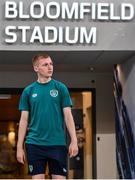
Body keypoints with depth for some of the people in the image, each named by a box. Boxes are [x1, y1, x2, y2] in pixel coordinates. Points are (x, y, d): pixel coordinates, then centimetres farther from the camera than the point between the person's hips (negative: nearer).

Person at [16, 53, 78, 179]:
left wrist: (74, 141, -7)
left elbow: (68, 116, 2)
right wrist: (19, 147, 3)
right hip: (34, 143, 1)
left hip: (57, 143, -1)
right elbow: (24, 120, 7)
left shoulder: (60, 88, 4)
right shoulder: (28, 91, 6)